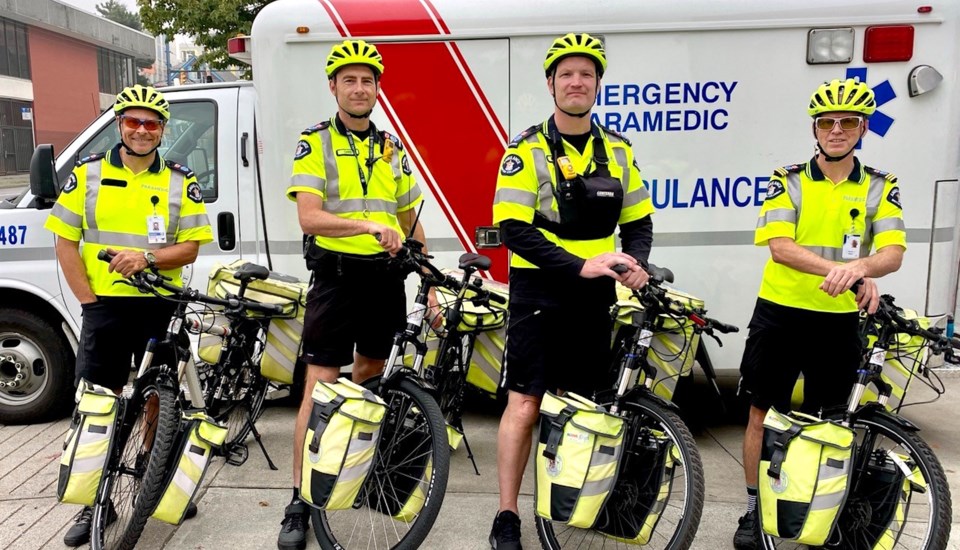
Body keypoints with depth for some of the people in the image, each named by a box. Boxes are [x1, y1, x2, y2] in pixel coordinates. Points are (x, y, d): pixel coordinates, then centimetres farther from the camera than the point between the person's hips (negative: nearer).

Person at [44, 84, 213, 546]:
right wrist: (87, 298, -5)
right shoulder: (88, 173, 4)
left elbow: (190, 247, 0)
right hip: (105, 305, 0)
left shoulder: (180, 182, 4)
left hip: (161, 306, 1)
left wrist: (147, 257, -18)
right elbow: (65, 242, 3)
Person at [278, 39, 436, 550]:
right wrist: (369, 225, -29)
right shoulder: (314, 144, -3)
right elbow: (309, 218, -15)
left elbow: (411, 224, 16)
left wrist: (430, 283, 12)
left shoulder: (393, 149, 12)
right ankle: (299, 501, 3)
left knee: (369, 375, 17)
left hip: (385, 278, 5)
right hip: (336, 275, -4)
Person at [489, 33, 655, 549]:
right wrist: (579, 265, -23)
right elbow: (513, 230, -15)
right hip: (540, 294, -4)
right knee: (525, 405, -3)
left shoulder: (617, 150, 7)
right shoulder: (527, 150, -7)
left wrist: (635, 262, -8)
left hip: (593, 298, 4)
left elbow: (639, 221, 13)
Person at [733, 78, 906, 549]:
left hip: (839, 319, 2)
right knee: (762, 412, 5)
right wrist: (846, 271, -29)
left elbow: (893, 253, -9)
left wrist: (859, 265, -33)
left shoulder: (880, 187, 3)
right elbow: (779, 245, -16)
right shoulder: (788, 180, -2)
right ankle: (754, 509, 20)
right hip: (781, 313, -1)